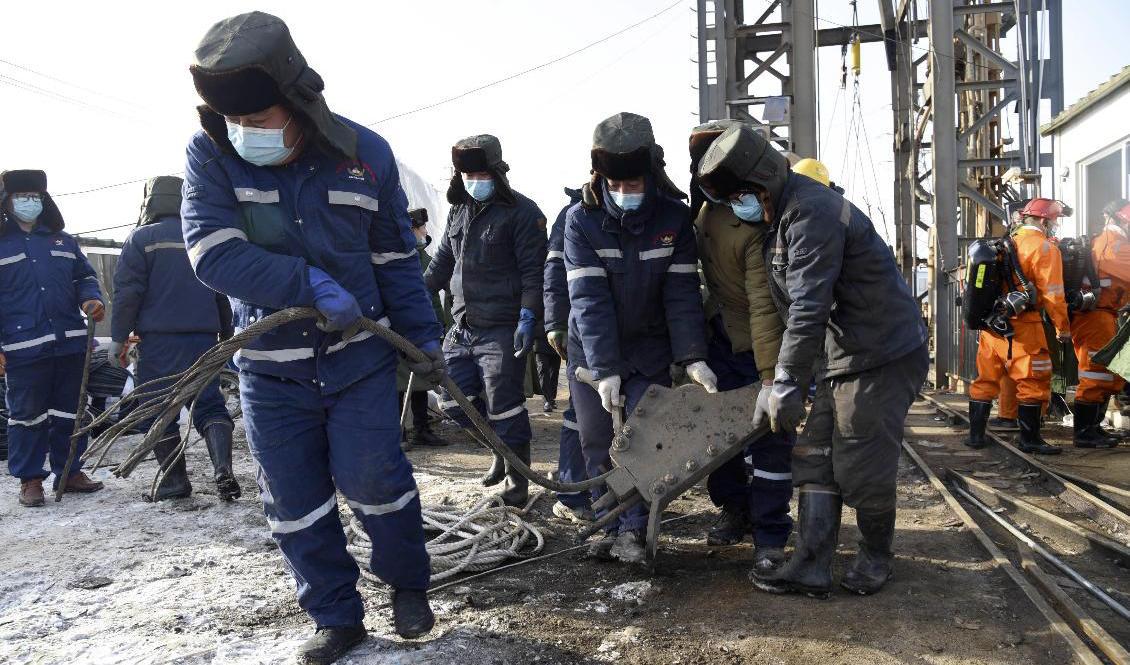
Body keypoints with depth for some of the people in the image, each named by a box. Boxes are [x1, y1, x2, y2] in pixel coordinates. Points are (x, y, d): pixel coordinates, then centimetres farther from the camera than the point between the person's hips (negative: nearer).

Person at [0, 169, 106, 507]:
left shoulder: (63, 241, 15)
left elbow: (85, 277, 20)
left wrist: (91, 299, -4)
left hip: (71, 343, 4)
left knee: (70, 412, 11)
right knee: (27, 415, 2)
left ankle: (70, 471, 22)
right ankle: (30, 479, 13)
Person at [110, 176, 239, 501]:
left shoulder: (142, 238, 0)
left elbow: (127, 292, -6)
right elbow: (223, 294, 19)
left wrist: (118, 338, -1)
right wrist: (225, 336, 26)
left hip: (159, 340, -4)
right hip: (203, 338, 4)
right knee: (209, 403, 3)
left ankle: (175, 478, 8)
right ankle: (223, 467, -16)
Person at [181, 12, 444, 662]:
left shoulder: (365, 153, -5)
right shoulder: (211, 153, -8)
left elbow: (396, 258, 4)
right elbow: (214, 251, -20)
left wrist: (424, 335, 4)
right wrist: (313, 285, -26)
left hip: (359, 352, -1)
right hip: (269, 364, 2)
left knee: (371, 476, -4)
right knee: (294, 501, 7)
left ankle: (410, 585, 24)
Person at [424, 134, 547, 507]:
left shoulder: (521, 212, -7)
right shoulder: (458, 210, 15)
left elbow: (533, 271, -13)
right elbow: (443, 260, 25)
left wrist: (528, 317, -21)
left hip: (502, 329, -7)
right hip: (463, 326, 8)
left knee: (504, 406, -4)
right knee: (453, 400, 10)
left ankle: (516, 479, 14)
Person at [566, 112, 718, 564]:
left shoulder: (674, 217, -12)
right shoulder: (581, 220, -16)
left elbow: (682, 294, -12)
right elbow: (589, 299, -22)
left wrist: (693, 358, -21)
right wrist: (604, 368, -27)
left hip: (650, 351, 0)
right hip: (591, 354, 0)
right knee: (598, 446, 7)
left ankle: (633, 531, 9)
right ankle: (611, 526, 22)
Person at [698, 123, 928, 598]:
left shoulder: (812, 213, -22)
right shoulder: (782, 219, 11)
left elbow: (809, 308, -28)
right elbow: (794, 305, 15)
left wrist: (787, 383, -26)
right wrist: (781, 379, 15)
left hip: (884, 355, -10)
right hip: (840, 358, 10)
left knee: (861, 468, 0)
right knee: (815, 459, 8)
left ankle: (875, 557, 23)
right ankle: (811, 567, 12)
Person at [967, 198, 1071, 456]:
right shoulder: (1044, 248, -7)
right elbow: (1052, 294, -10)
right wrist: (1063, 328, -2)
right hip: (1022, 326, -7)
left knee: (986, 379, 12)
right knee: (1033, 382, 2)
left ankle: (976, 435, 17)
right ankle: (1030, 439, 6)